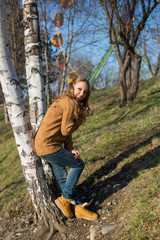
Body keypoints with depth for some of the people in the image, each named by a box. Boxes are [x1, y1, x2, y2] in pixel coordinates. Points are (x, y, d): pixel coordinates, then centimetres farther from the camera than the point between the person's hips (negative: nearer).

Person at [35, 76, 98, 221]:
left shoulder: (65, 101, 15)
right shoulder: (71, 103, -16)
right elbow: (66, 130, -15)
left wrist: (70, 149, 1)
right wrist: (82, 117, -6)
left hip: (43, 146, 10)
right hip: (49, 147, -10)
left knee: (63, 179, 14)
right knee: (79, 164, 5)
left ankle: (79, 207, 26)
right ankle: (65, 199, 14)